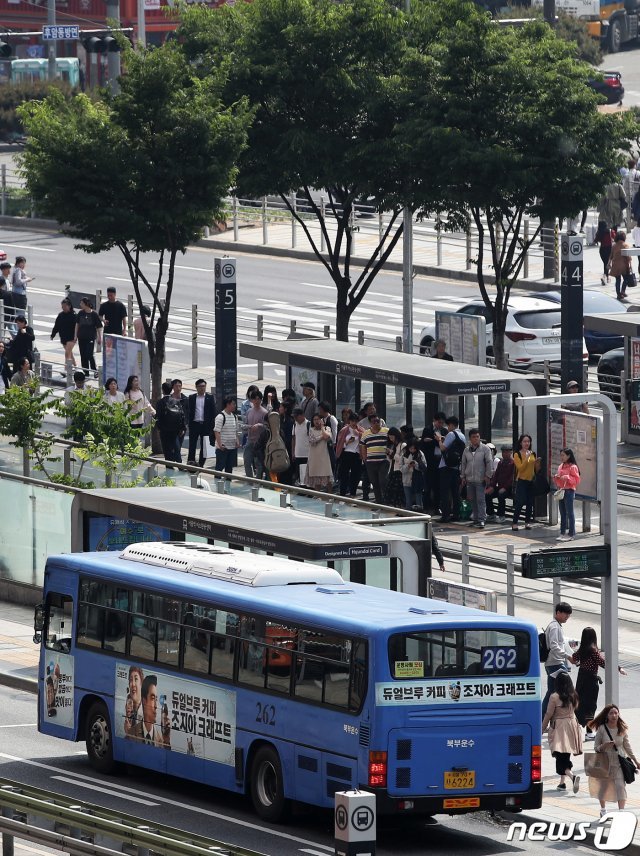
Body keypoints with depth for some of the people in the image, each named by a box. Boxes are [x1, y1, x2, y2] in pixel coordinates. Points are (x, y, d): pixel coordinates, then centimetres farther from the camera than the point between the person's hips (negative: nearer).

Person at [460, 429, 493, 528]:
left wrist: (488, 476, -9)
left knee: (480, 500, -10)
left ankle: (482, 520, -12)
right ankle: (475, 519, 16)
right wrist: (463, 477, 14)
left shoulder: (485, 449, -2)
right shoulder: (467, 450, 11)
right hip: (469, 480, 5)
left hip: (480, 480, -5)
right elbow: (463, 464, 18)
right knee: (472, 500, 8)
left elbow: (489, 463, -4)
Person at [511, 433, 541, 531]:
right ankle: (515, 523, -7)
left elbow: (536, 469, 17)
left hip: (531, 481, 5)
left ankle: (527, 522, 11)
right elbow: (520, 468, -15)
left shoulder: (533, 454, 12)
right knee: (519, 502, -10)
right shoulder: (517, 455, -3)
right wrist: (526, 458, -19)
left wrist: (538, 463, -3)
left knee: (530, 503, 3)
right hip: (522, 481, -5)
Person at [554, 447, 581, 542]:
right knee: (563, 514, 11)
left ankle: (571, 534, -1)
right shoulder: (561, 467, 14)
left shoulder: (573, 467, -9)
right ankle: (563, 533, 16)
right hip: (561, 491, 8)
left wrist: (567, 477, -22)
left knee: (570, 513, -4)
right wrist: (556, 477, 1)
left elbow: (577, 480, -12)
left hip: (569, 491, -8)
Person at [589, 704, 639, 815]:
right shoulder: (602, 729, -8)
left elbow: (627, 747, 10)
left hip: (619, 763, 0)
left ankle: (621, 811, -17)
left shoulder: (622, 729, -1)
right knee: (603, 786, 13)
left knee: (621, 786, -14)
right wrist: (604, 746, -24)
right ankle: (603, 810, 34)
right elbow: (596, 748, -3)